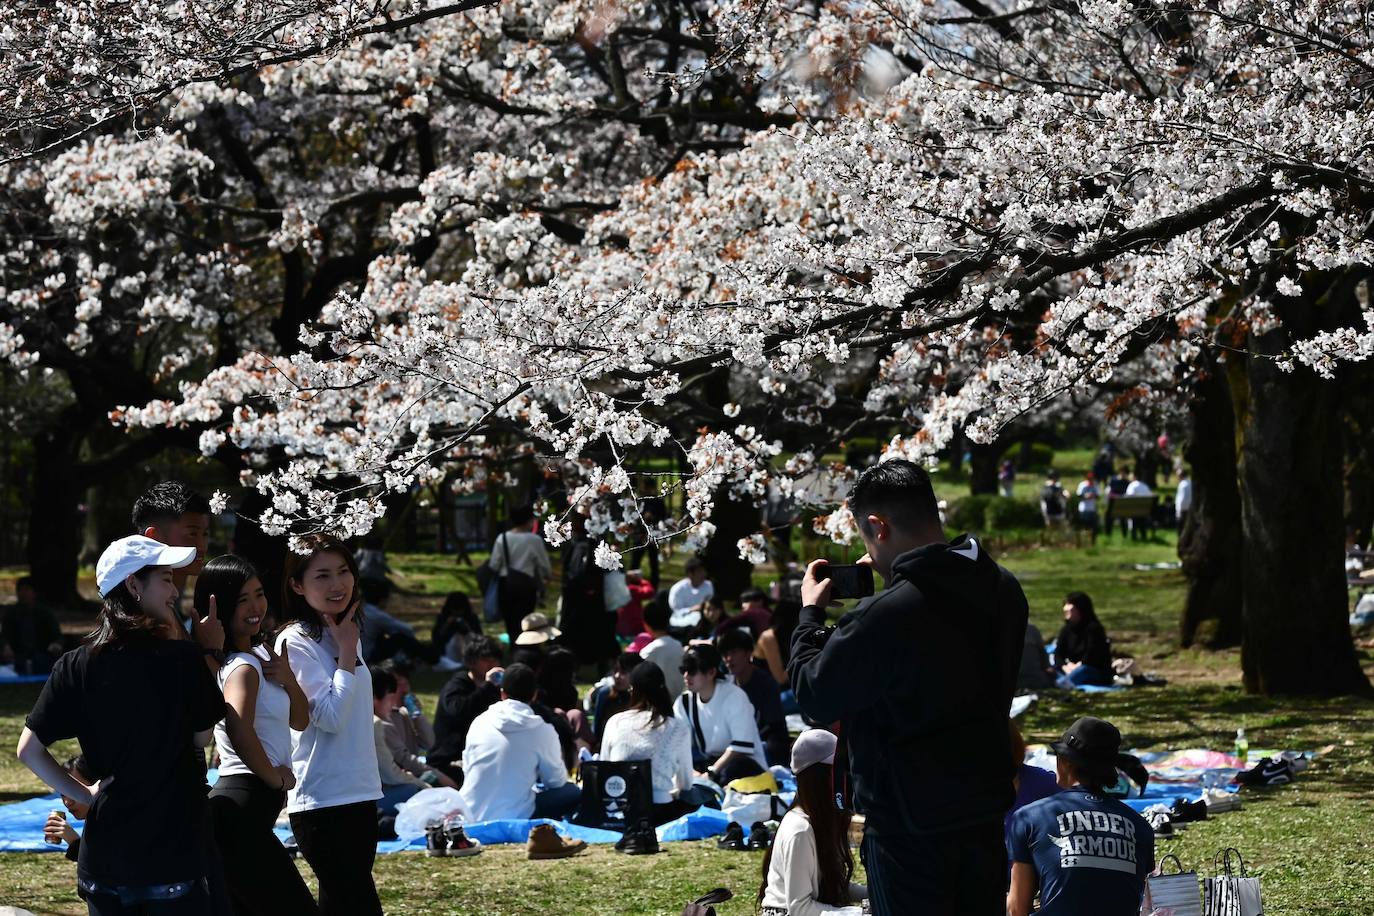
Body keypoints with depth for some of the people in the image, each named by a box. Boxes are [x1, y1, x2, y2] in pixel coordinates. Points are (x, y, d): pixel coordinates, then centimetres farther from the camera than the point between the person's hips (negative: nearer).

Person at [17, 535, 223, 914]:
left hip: (105, 857, 4)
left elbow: (29, 749, 0)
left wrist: (83, 794, 8)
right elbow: (202, 736, 3)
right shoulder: (182, 656, -10)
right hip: (173, 853, -4)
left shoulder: (76, 666, 0)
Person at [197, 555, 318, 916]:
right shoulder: (243, 667, -16)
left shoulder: (259, 655, 13)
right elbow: (239, 731, -34)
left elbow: (300, 720, 18)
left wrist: (287, 678, -1)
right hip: (242, 814, -10)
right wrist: (275, 777, -19)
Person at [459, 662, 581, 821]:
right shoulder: (543, 731, -8)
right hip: (512, 819, -5)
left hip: (471, 815, 5)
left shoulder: (479, 722, 2)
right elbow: (556, 780, 3)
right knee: (573, 793, 13)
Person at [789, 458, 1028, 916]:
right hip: (986, 807, 7)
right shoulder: (1003, 589, -1)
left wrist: (810, 612, 3)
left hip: (912, 823, -7)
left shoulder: (882, 619, -26)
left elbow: (814, 697, -12)